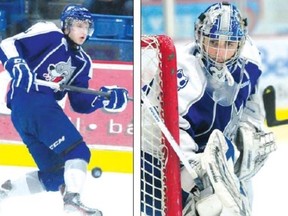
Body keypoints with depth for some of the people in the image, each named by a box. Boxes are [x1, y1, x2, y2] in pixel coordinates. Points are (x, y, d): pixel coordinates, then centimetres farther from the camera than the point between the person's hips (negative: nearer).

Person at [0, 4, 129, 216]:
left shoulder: (82, 62, 22)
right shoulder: (50, 35, 0)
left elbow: (79, 102, 15)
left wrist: (104, 98, -2)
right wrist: (18, 66, -25)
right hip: (31, 99, -9)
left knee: (55, 175, 9)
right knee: (78, 151, -16)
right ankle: (73, 198, -27)